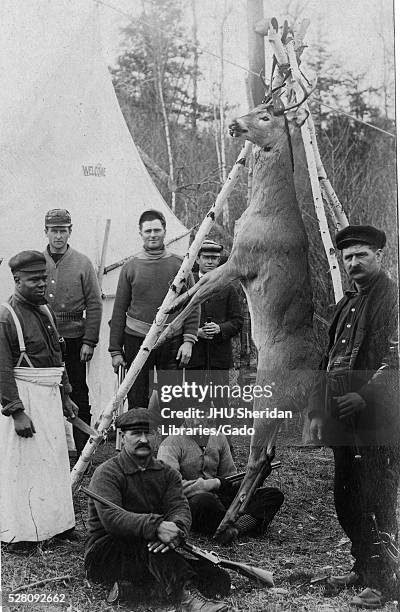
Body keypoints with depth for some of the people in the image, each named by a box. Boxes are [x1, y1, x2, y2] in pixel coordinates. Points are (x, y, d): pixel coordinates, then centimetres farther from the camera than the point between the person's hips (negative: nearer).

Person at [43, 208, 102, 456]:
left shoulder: (83, 263, 0)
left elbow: (95, 305, -1)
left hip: (74, 340, -2)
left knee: (78, 394, 3)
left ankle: (84, 450, 10)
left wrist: (89, 341, -6)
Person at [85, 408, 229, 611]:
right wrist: (156, 527, -38)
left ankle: (127, 581, -21)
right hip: (104, 550, -6)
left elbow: (180, 508, -7)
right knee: (150, 543, -36)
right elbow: (110, 518, -25)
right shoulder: (107, 473, -9)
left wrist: (176, 528, -34)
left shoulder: (167, 474, 10)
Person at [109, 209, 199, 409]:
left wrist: (188, 340, -6)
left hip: (172, 341, 0)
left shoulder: (179, 265, 4)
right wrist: (115, 350, 4)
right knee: (137, 403, 3)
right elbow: (119, 310, 8)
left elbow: (192, 306, 5)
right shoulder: (130, 267, 5)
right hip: (136, 340, 0)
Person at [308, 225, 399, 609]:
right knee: (346, 498, 13)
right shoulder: (346, 304, 19)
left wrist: (366, 395, -24)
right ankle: (363, 568, 27)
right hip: (343, 419, 8)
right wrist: (317, 411, 18)